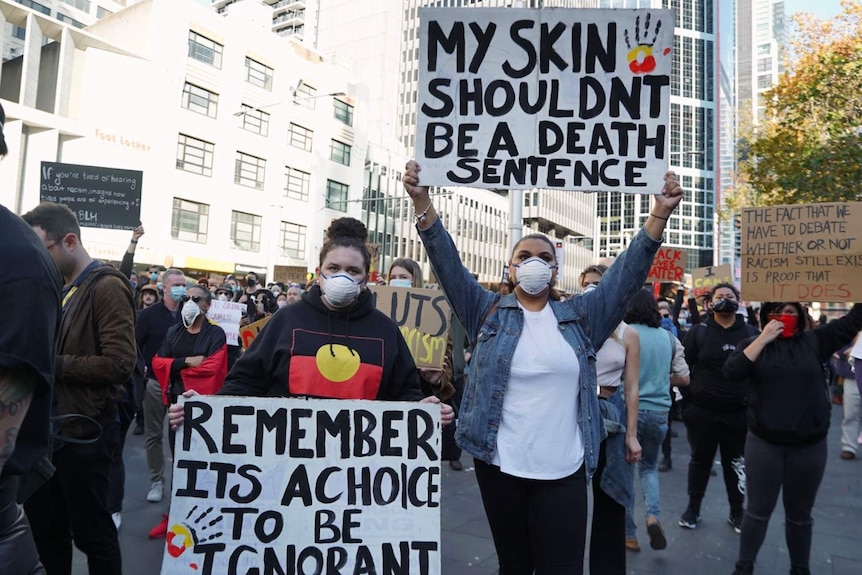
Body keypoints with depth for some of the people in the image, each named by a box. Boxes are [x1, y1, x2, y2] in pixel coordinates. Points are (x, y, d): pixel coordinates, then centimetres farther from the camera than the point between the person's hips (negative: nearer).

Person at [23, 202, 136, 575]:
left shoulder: (106, 286, -16)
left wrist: (54, 364, -19)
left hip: (84, 429, -9)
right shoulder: (63, 290, 12)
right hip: (53, 426, 9)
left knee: (91, 532, 5)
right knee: (45, 526, 20)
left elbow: (121, 363, -24)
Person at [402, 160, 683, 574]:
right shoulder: (488, 313, 3)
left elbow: (629, 270, -1)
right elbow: (447, 262, -5)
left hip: (563, 470, 0)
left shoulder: (580, 317, 5)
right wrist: (421, 201, -15)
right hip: (499, 465, 0)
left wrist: (660, 213, -13)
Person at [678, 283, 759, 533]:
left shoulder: (751, 332, 3)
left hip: (738, 412, 1)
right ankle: (693, 508, 26)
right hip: (702, 410, -1)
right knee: (700, 460, 12)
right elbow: (684, 367, -1)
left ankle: (737, 512, 29)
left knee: (736, 464, 12)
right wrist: (686, 400, -6)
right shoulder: (699, 331, -2)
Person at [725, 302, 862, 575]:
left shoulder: (815, 340, 2)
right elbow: (731, 372, -17)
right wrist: (763, 338, -18)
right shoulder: (752, 343, -1)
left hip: (809, 446, 1)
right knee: (758, 511, 7)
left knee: (800, 515, 16)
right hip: (763, 443, -1)